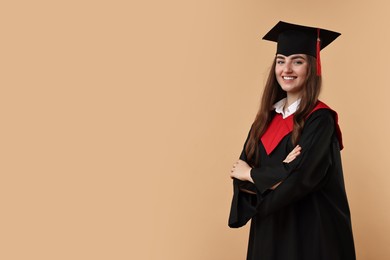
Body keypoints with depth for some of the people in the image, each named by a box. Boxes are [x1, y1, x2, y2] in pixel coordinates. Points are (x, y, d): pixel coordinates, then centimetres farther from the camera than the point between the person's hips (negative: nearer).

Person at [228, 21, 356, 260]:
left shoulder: (320, 119, -13)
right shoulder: (267, 117, 5)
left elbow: (299, 178, -23)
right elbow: (241, 174, 0)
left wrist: (250, 173, -8)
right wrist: (279, 174, -20)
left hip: (310, 230, -5)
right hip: (268, 227, 6)